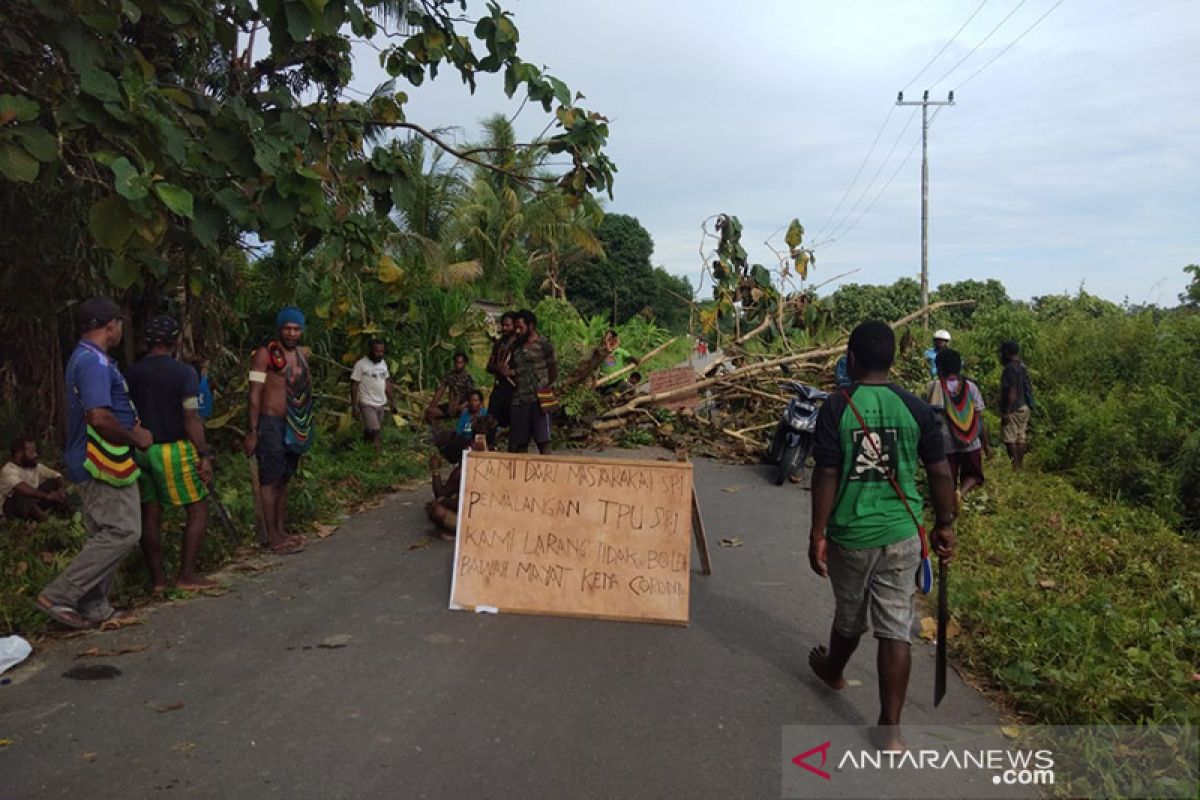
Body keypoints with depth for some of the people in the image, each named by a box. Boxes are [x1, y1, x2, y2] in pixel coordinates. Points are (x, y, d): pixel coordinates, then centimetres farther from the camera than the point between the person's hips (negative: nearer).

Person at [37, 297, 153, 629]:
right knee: (122, 532, -10)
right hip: (103, 464, -11)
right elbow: (100, 417, -27)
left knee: (105, 535, 13)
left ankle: (92, 606, 18)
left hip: (96, 463, 11)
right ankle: (59, 595, -7)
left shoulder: (88, 358, 15)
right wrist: (135, 438, -13)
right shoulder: (94, 362, -19)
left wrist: (133, 429, 12)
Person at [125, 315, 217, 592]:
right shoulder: (184, 373, -10)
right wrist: (204, 456, -13)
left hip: (141, 451, 5)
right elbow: (191, 419, -15)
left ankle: (157, 579, 15)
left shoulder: (131, 374, 5)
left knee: (150, 515, 10)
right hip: (174, 450, -5)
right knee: (198, 509, 6)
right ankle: (187, 575, 3)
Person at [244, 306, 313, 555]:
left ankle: (281, 529, 20)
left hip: (295, 425, 7)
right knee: (270, 480, -3)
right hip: (272, 424, -7)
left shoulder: (301, 354, 12)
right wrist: (253, 431, -16)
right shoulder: (265, 354, -9)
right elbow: (255, 394, -11)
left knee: (284, 479, 12)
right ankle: (273, 537, 0)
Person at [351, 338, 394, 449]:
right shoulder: (361, 364, -13)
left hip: (381, 404, 6)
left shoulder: (383, 363, 8)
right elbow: (354, 386, -11)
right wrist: (354, 406, -13)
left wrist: (391, 398, 13)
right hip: (367, 404, -6)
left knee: (369, 432, 15)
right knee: (375, 432, -13)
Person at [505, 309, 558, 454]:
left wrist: (547, 390, -7)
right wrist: (509, 372, 5)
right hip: (519, 400, 6)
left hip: (538, 400, -6)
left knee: (543, 441, -7)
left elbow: (554, 371, 0)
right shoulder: (517, 347, 19)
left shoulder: (544, 344, 2)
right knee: (519, 443, 6)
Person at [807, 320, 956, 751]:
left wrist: (818, 534, -5)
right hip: (902, 535, 1)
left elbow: (826, 475, -11)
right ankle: (889, 729, 8)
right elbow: (940, 473, 1)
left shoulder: (836, 407, -10)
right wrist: (945, 524, 13)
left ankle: (833, 671, 49)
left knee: (849, 618, 22)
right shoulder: (916, 409, -3)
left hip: (851, 534, -1)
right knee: (895, 630, 5)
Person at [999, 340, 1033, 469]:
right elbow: (1027, 389, 15)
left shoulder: (1010, 368, -17)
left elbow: (1012, 391, -22)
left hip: (1013, 409, -9)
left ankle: (1015, 465, -6)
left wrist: (1007, 411, -22)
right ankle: (1021, 463, 17)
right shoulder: (1022, 366, 12)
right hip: (1024, 407, 9)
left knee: (1009, 439, -5)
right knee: (1021, 437, 12)